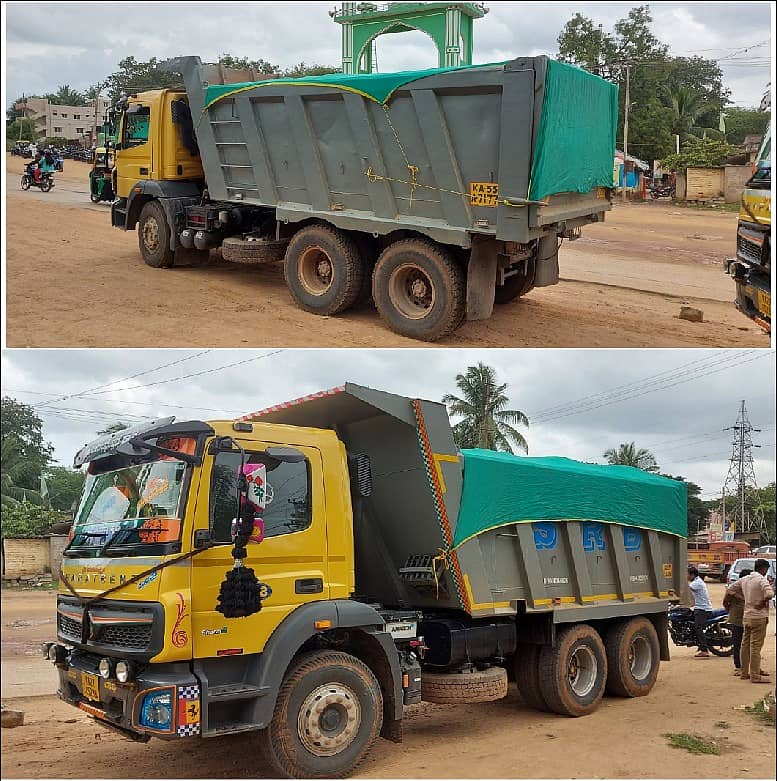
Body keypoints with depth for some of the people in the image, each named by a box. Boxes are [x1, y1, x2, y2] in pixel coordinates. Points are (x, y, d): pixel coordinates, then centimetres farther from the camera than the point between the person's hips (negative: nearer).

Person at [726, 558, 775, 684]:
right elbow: (769, 593, -30)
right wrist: (763, 602, -11)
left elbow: (730, 590, 17)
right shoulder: (761, 580, -13)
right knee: (756, 647, -5)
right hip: (758, 617, -7)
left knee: (745, 645, 12)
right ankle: (755, 676, -2)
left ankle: (744, 673, 18)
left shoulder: (744, 579, 10)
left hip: (746, 617, 7)